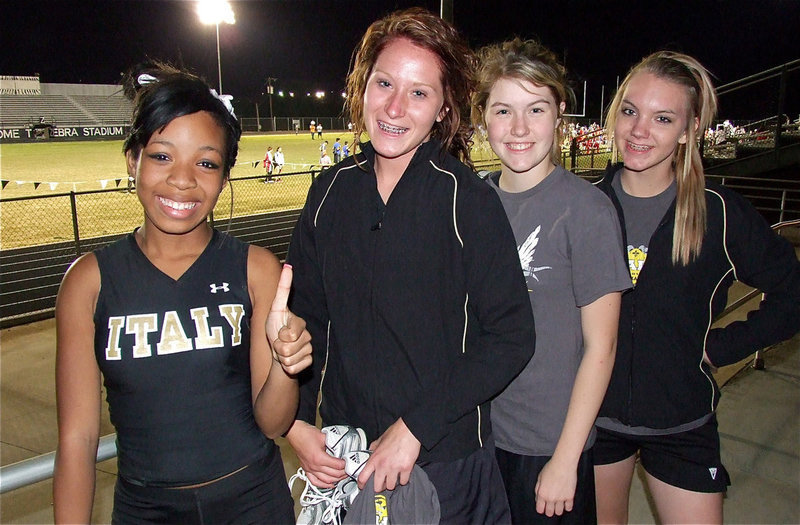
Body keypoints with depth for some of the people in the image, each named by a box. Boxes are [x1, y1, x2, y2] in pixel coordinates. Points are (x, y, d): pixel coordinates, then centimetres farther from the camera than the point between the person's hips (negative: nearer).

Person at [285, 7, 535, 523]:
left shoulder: (467, 198, -14)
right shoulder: (331, 191, -2)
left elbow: (511, 337, -14)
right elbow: (305, 313, 6)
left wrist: (415, 427, -18)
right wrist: (296, 422, -4)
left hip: (447, 464, -4)